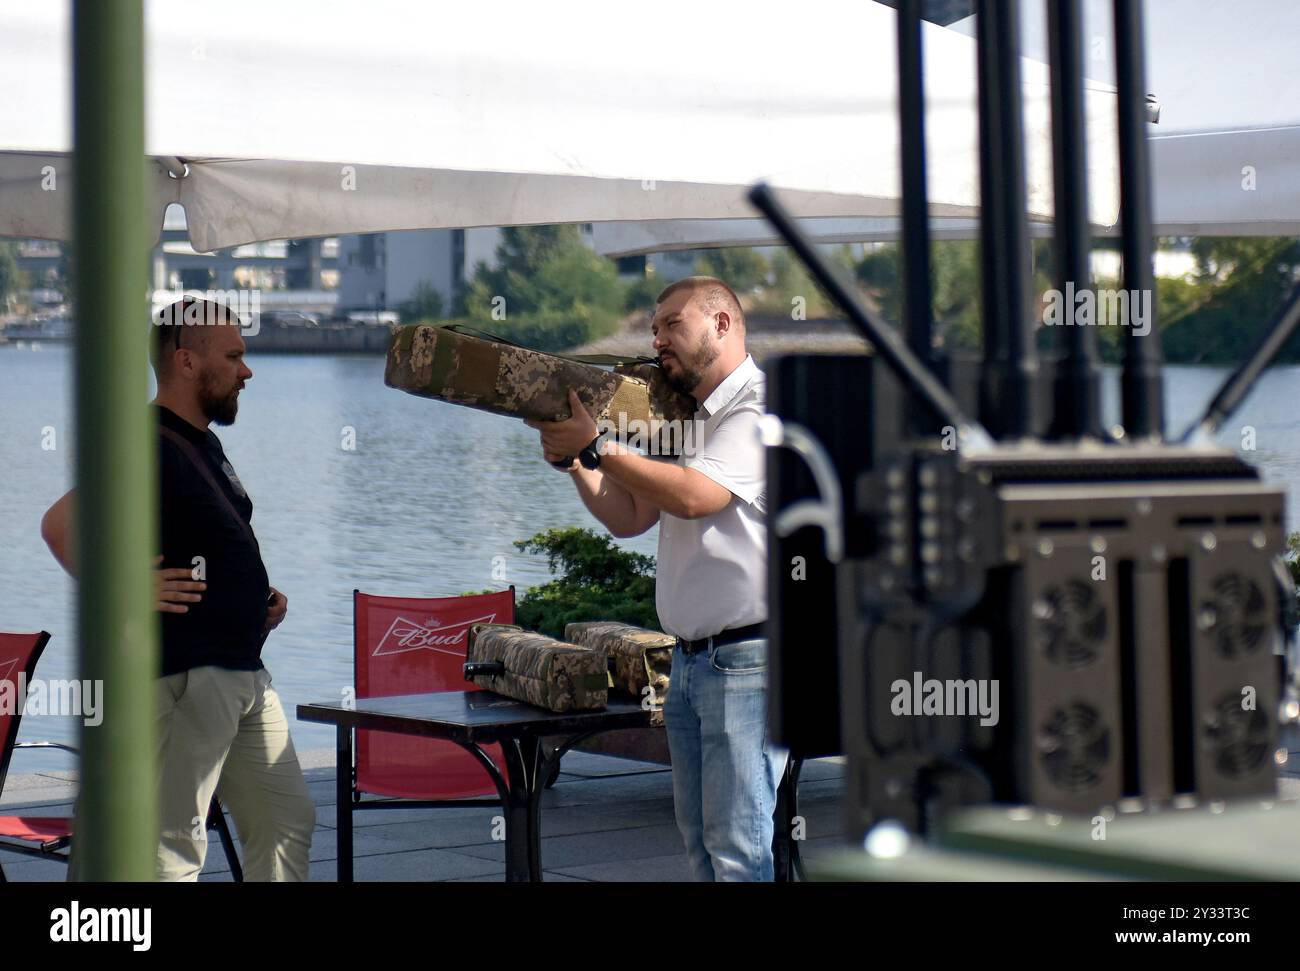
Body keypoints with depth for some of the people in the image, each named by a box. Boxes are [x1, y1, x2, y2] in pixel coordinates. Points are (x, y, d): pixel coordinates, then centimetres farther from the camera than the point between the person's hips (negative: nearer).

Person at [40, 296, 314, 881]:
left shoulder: (203, 443, 17)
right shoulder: (151, 444, -15)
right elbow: (60, 524, -28)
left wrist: (260, 598, 16)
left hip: (245, 673, 10)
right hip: (185, 676, -10)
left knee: (287, 823, 12)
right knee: (175, 844, -6)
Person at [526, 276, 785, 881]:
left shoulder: (761, 408, -10)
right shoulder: (691, 421, 21)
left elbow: (693, 496, -22)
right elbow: (629, 518, 23)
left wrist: (596, 446, -14)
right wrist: (571, 461, 8)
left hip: (748, 658, -10)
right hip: (690, 660, 10)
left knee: (739, 848, -11)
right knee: (701, 844, 11)